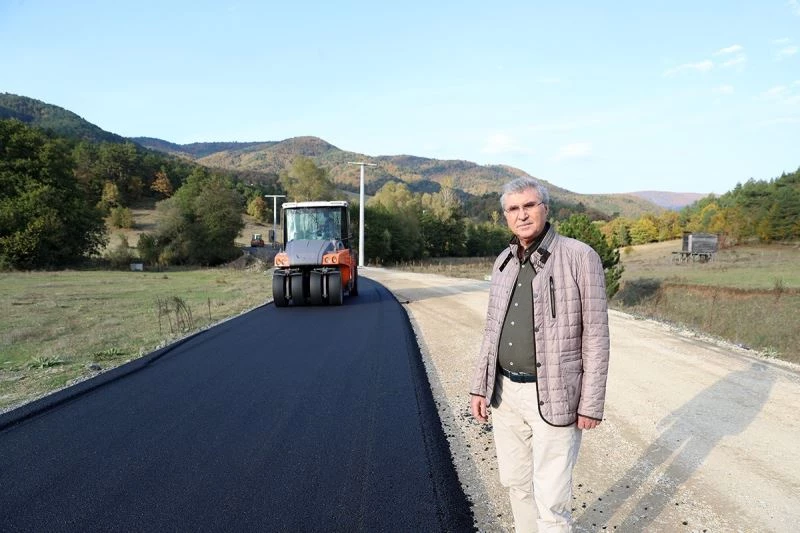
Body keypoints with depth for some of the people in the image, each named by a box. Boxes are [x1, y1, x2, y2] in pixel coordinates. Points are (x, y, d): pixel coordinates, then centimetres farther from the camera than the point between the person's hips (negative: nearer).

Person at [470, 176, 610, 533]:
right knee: (515, 481, 18)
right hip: (506, 392, 6)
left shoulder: (580, 257, -11)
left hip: (553, 396, -6)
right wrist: (479, 387, 8)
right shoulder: (504, 263, 6)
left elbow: (596, 336, -11)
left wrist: (591, 404, -12)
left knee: (550, 496, 1)